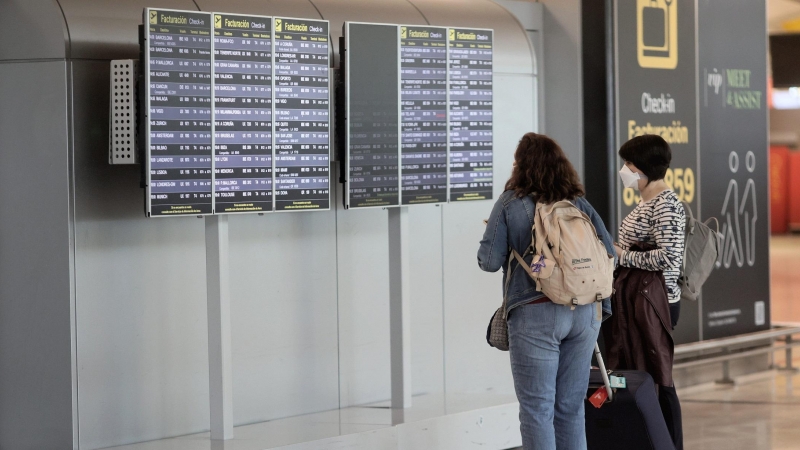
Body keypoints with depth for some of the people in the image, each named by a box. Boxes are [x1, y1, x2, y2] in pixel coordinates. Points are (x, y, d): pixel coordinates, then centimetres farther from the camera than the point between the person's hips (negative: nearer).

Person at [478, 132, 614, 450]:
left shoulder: (510, 203, -2)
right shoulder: (579, 204, 9)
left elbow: (489, 261, -6)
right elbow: (609, 253, 5)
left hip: (535, 313, -4)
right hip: (586, 313, 4)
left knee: (537, 409, 0)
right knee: (571, 408, 12)